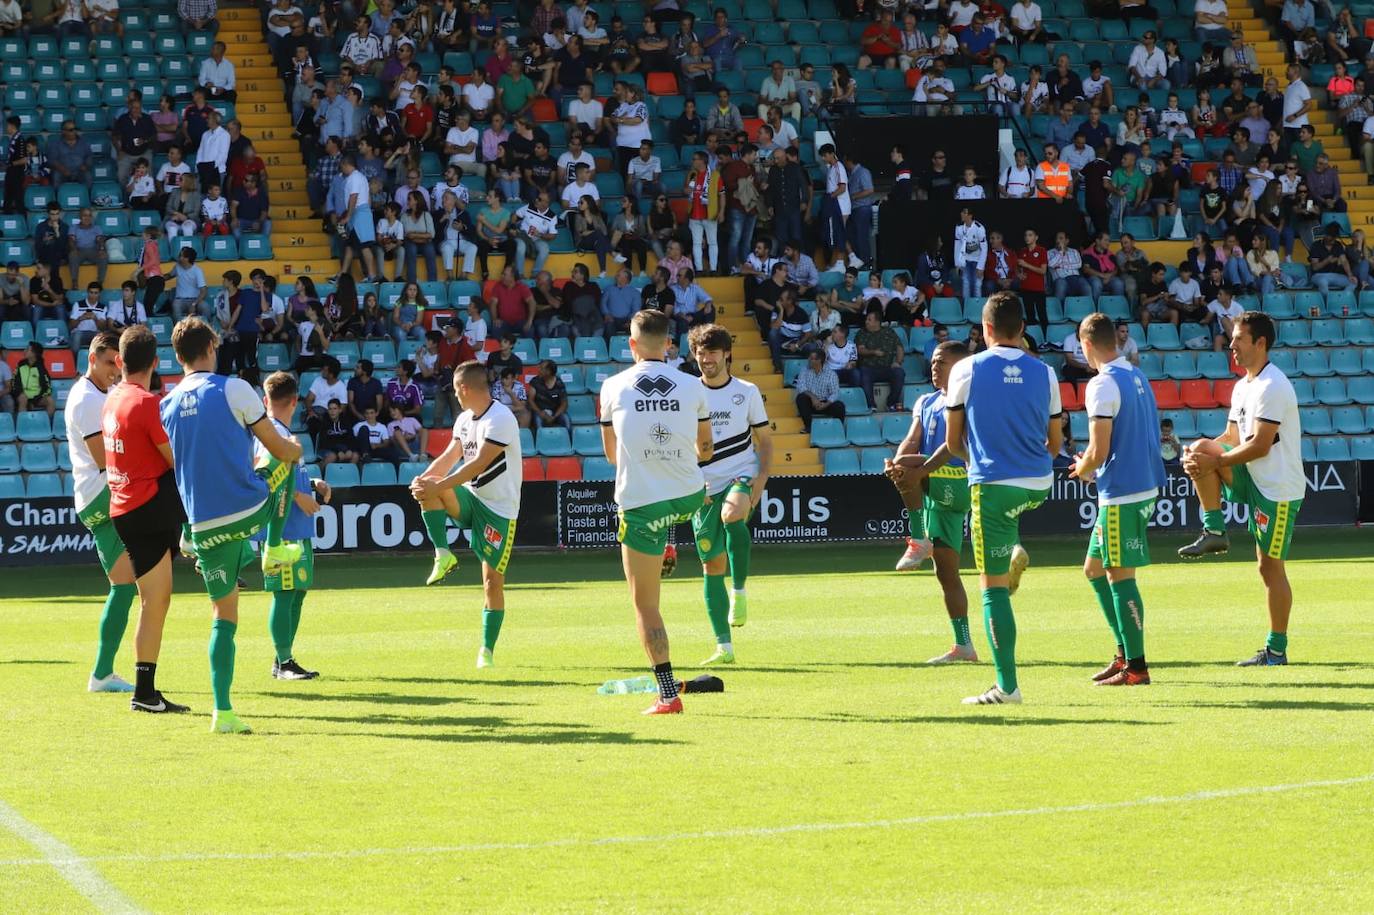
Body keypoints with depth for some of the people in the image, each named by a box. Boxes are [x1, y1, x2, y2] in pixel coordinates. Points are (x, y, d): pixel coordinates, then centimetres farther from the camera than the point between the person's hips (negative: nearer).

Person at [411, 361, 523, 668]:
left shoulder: (500, 419, -18)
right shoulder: (465, 420, 9)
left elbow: (479, 464, -25)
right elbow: (449, 457, 6)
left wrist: (437, 486, -28)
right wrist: (424, 479, -14)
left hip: (499, 507, -7)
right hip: (470, 498, 7)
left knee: (493, 580, -5)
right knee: (428, 487, -22)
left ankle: (487, 651, 3)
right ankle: (443, 555, -17)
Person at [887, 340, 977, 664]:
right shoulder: (925, 403, 19)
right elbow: (912, 441, 6)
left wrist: (920, 470, -31)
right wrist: (895, 463, -17)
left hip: (959, 482, -8)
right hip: (936, 493, 8)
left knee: (907, 468, -30)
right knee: (946, 571, 5)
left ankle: (918, 542, -20)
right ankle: (963, 646, 8)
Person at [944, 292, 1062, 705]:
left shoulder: (967, 371, -5)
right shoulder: (1043, 374, 3)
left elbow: (953, 442, 4)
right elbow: (1055, 444, 11)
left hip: (993, 484, -4)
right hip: (1039, 485, 4)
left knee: (993, 586, -1)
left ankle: (1007, 686, -4)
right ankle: (1014, 550, 18)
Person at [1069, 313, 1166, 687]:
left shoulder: (1102, 384, -15)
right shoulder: (1137, 377, 12)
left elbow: (1098, 451, -18)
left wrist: (1083, 470, 3)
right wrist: (1093, 464, 20)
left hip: (1120, 494, -9)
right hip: (1144, 486, 9)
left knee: (1119, 575, -3)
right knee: (1095, 569, 17)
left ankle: (1135, 667, -1)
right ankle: (1126, 653, 18)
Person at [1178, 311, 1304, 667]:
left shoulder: (1272, 387, -19)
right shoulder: (1242, 387, 12)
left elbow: (1260, 446, -23)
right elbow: (1233, 438, 13)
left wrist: (1213, 461, -20)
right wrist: (1201, 451, -6)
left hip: (1278, 488, -9)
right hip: (1254, 480, 9)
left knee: (1270, 566, -5)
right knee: (1202, 450, -7)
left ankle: (1277, 650, 2)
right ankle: (1214, 532, -5)